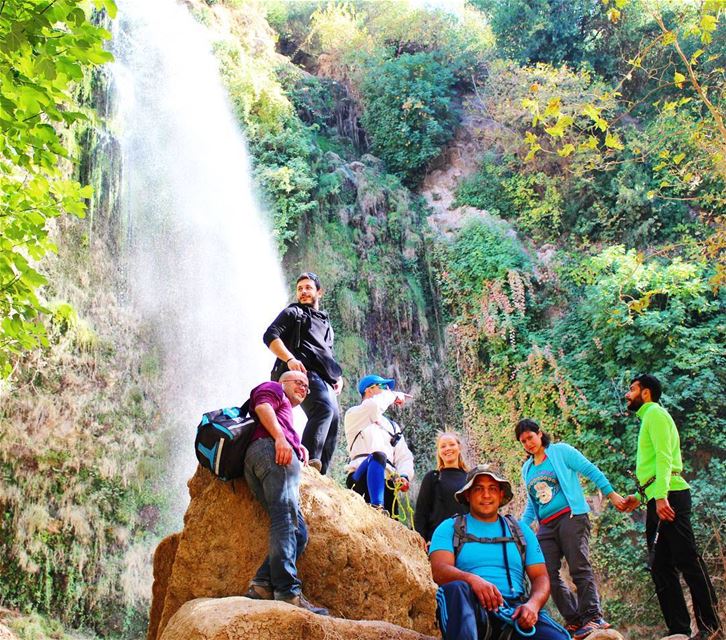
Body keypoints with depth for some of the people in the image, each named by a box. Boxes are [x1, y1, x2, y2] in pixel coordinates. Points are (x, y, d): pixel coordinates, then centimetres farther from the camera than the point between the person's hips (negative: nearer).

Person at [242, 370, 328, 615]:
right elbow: (262, 406, -2)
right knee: (287, 521, -22)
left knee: (298, 531, -3)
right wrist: (280, 437, -16)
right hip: (270, 449, -9)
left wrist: (299, 447, 13)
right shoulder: (272, 388, 21)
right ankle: (288, 593, -33)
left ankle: (262, 586, -16)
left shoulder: (285, 411, 45)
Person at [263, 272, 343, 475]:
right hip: (304, 371, -7)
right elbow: (270, 336, -2)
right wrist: (289, 359, -18)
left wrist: (338, 376, 14)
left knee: (334, 420, -4)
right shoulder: (293, 312, 13)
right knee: (324, 407, -31)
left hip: (324, 378, 7)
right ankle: (307, 460, -40)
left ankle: (319, 474, -3)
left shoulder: (326, 324, 34)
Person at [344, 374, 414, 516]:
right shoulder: (354, 414, 14)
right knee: (378, 455, -36)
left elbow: (404, 457, 16)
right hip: (362, 479, -5)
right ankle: (376, 507, -50)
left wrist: (404, 476, -6)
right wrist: (393, 395, 9)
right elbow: (373, 406, -11)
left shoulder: (392, 426, 30)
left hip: (386, 483, 6)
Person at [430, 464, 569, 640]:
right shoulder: (449, 528, 14)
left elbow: (540, 577, 15)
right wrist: (472, 579, -25)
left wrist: (533, 604, -9)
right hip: (472, 608, -2)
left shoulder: (521, 531, 23)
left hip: (516, 609, 2)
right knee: (456, 588, -39)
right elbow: (439, 571, -3)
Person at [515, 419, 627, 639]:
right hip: (546, 526, 7)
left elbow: (591, 470, -2)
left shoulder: (560, 451, 2)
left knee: (579, 568, -14)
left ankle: (593, 617, -13)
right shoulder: (526, 469, 19)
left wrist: (611, 494, -9)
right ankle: (574, 620, 3)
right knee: (549, 575, -2)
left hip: (570, 517, -6)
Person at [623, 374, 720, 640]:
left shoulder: (655, 413, -4)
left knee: (687, 560, -8)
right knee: (661, 566, 7)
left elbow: (664, 457, -16)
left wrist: (660, 495, -25)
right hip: (658, 499, 10)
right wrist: (640, 496, 25)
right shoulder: (648, 418, 25)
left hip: (668, 496, -10)